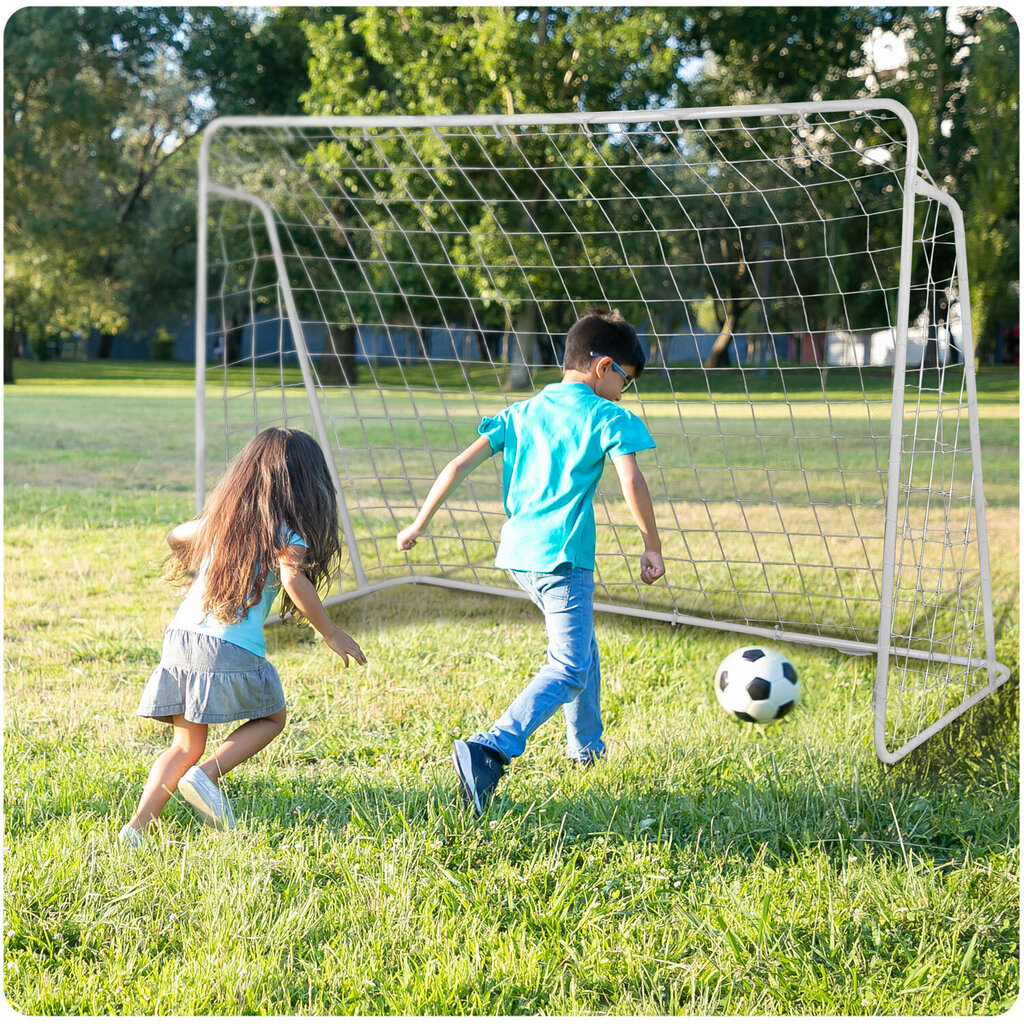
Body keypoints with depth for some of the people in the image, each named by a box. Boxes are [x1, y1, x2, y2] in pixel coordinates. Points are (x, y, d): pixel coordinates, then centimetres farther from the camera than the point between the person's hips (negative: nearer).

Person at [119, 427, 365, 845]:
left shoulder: (223, 514, 17)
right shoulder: (283, 527, -2)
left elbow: (176, 536, 32)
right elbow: (293, 579, -18)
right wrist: (330, 633, -9)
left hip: (180, 635, 6)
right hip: (230, 646, -6)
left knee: (186, 744, 14)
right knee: (271, 718, 18)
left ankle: (138, 826, -2)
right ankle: (206, 775, -4)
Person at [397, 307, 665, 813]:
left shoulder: (521, 413, 14)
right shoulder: (608, 418, -2)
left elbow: (459, 466, 9)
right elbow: (631, 482, -17)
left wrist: (419, 525, 14)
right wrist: (652, 547, -7)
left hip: (518, 553, 8)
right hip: (562, 557, -8)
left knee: (580, 646, 28)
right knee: (569, 668, -9)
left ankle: (586, 746, 42)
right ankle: (490, 750, -28)